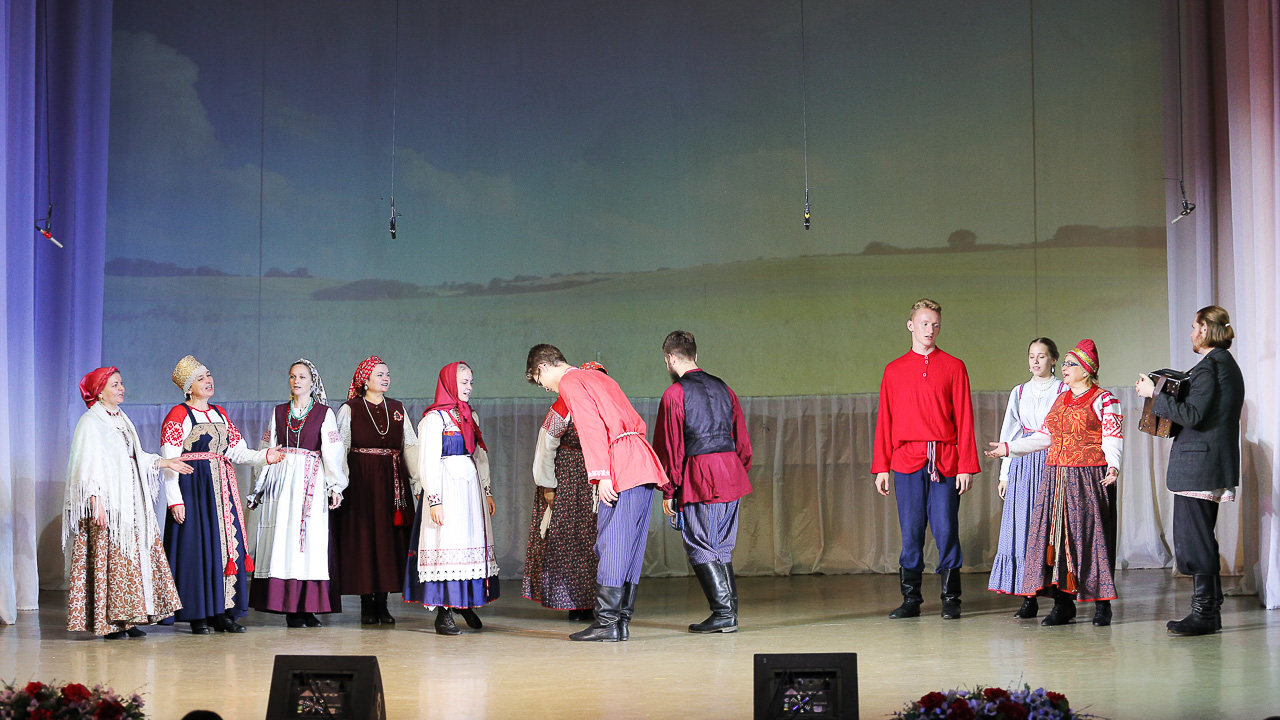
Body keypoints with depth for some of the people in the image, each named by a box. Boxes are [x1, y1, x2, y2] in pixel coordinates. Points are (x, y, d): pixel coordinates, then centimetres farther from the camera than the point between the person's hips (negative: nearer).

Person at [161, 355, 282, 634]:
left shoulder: (220, 414, 17)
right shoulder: (178, 415, -4)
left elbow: (237, 452, 14)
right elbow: (169, 462, -9)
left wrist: (264, 456, -4)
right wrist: (174, 499, -17)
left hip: (223, 488, 7)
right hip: (193, 488, -6)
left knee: (226, 546, 4)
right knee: (197, 547, -6)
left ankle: (223, 612, 10)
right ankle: (198, 615, 1)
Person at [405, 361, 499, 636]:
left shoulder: (471, 415, 16)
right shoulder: (434, 417, -7)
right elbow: (428, 462, -11)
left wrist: (487, 492, 15)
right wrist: (434, 499, -17)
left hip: (471, 485, 7)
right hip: (446, 486, -7)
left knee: (473, 542, 6)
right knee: (446, 544, -8)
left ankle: (466, 603, 18)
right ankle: (443, 614, -4)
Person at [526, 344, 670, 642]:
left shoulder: (569, 383, -1)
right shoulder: (598, 377, 26)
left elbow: (592, 428, -14)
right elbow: (636, 421, 26)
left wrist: (601, 475, -18)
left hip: (622, 468, -9)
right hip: (644, 465, 9)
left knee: (610, 545, -8)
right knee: (629, 546, 8)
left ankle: (607, 623, -9)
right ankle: (622, 620, 10)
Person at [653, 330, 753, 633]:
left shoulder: (675, 394, -6)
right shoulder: (722, 388, 14)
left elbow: (670, 447, -7)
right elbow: (742, 440, 15)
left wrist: (668, 491, -2)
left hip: (699, 478, -7)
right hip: (732, 473, 7)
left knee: (700, 548, -1)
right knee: (722, 547, 13)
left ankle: (723, 613, -6)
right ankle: (730, 613, 12)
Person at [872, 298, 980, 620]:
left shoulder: (954, 367, 7)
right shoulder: (894, 370, 11)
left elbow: (964, 419, 3)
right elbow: (885, 421, 11)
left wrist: (967, 466, -4)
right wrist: (881, 467, 5)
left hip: (945, 461, -1)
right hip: (906, 460, 1)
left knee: (946, 529, -3)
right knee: (910, 531, 2)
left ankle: (951, 599, 7)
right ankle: (911, 599, 10)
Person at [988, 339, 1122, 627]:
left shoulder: (1103, 400, -2)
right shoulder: (1061, 400, 18)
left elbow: (1112, 439, -10)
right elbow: (1043, 437, 22)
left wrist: (1112, 467, -27)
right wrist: (1008, 448, 21)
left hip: (1089, 479, -6)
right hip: (1056, 479, 6)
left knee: (1090, 535, -6)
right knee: (1055, 536, 1)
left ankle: (1102, 604, 2)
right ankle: (1063, 603, 6)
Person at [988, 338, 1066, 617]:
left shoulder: (1064, 391, 3)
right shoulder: (1019, 392, 15)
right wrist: (1005, 473, 10)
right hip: (1023, 465, 3)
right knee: (1023, 528, -3)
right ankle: (1029, 598, 0)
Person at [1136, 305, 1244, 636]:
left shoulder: (1209, 366, -14)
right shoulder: (1228, 364, 17)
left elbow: (1192, 414, -21)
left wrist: (1155, 395, -14)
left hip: (1198, 462, -10)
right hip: (1216, 462, 10)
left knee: (1194, 538, -7)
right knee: (1201, 537, 14)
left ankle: (1204, 614, -5)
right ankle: (1210, 610, 17)